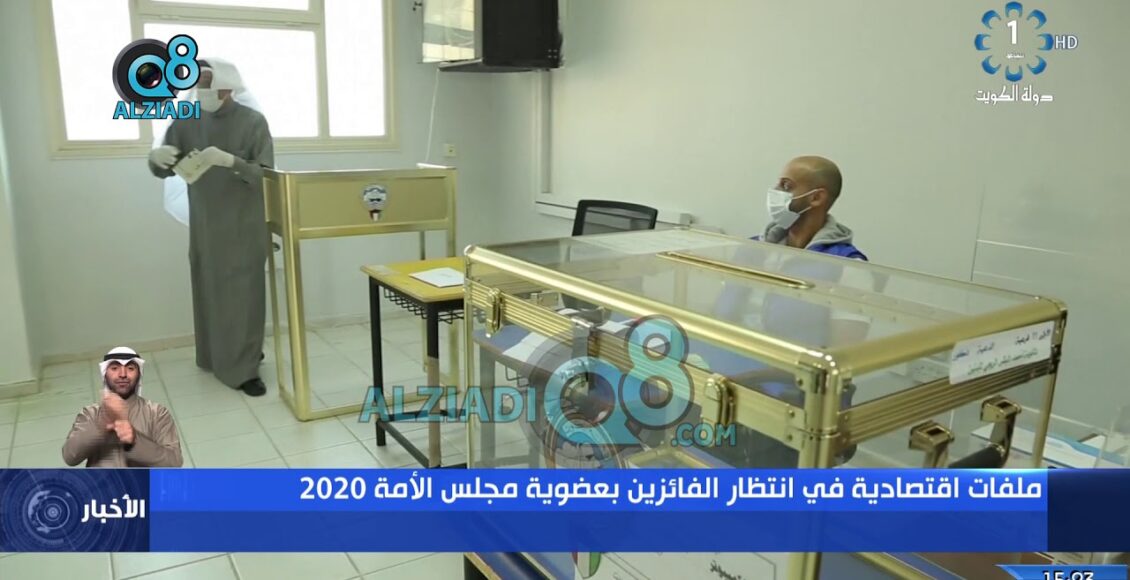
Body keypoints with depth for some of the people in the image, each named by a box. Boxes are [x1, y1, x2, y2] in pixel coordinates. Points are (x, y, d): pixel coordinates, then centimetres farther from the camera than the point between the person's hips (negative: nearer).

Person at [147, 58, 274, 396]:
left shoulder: (253, 122, -7)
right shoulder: (187, 121, 4)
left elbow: (265, 176, -13)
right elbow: (164, 171, 6)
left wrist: (230, 161, -29)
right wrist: (157, 157, -17)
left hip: (244, 226, -4)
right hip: (204, 226, 4)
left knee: (242, 295, -1)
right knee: (208, 292, 9)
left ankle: (242, 368, 5)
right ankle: (215, 356, 26)